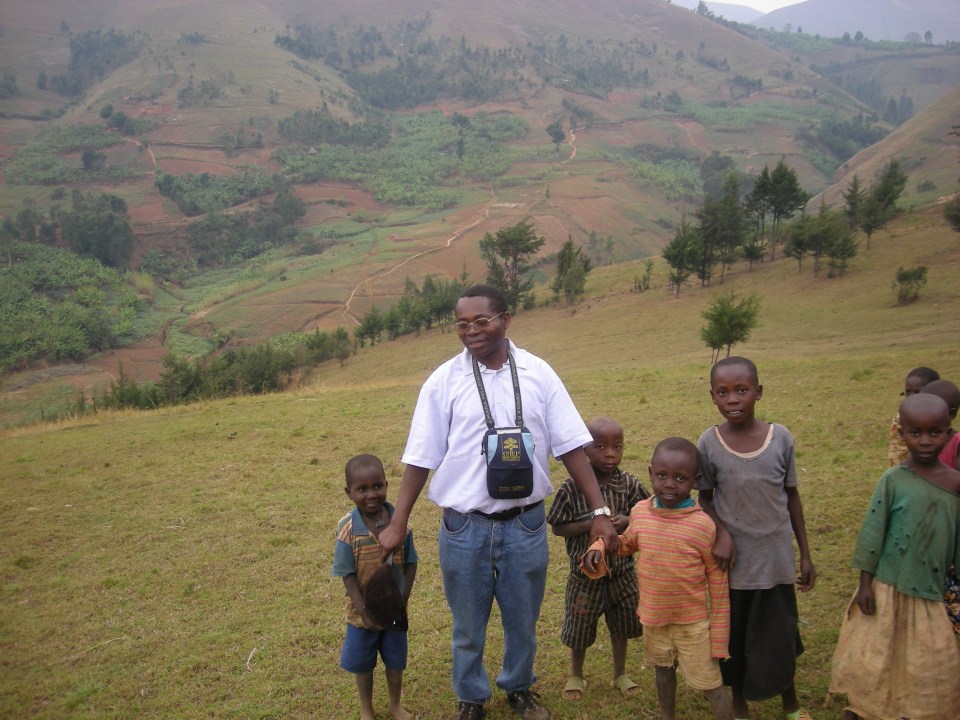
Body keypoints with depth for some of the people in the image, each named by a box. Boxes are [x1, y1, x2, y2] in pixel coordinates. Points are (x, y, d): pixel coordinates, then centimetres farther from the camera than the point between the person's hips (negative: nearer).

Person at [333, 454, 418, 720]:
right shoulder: (348, 529, -20)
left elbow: (410, 564, -6)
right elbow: (347, 574, -16)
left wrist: (402, 600, -12)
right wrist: (364, 610, -19)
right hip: (363, 612, -2)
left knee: (396, 660, 21)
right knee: (363, 664, 18)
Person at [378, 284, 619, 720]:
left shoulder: (537, 373, -4)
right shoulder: (444, 380, -6)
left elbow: (570, 446, -2)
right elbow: (421, 458, -3)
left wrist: (599, 510, -5)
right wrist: (398, 524, -4)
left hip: (526, 524, 1)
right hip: (464, 527, -1)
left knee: (523, 620, 19)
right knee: (468, 626, 16)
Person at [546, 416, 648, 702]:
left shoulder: (630, 484, -10)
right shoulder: (571, 488, -16)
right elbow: (558, 527, -11)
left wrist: (627, 521, -20)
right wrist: (590, 525, -25)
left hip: (621, 570, 2)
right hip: (584, 573, -2)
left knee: (620, 625, 19)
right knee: (579, 627, 14)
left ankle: (620, 673, 43)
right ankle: (576, 676, 39)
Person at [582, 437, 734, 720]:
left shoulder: (703, 525, -21)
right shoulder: (640, 512, -10)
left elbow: (718, 583, -13)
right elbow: (627, 542, 13)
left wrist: (718, 636, -10)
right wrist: (600, 547, -7)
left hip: (693, 624, -5)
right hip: (653, 619, 5)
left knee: (710, 684, 6)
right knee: (663, 671, 27)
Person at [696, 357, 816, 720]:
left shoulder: (781, 438, -8)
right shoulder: (709, 443, -10)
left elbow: (791, 496, 3)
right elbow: (705, 498, 1)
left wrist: (805, 554, 6)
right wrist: (721, 533, -17)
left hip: (776, 559, 1)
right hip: (734, 561, -1)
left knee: (781, 634, 14)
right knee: (735, 635, 13)